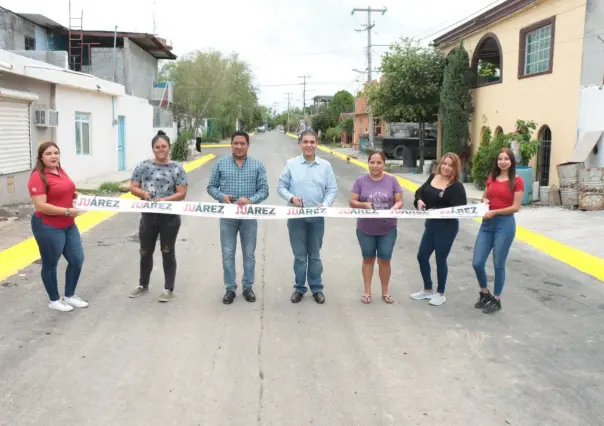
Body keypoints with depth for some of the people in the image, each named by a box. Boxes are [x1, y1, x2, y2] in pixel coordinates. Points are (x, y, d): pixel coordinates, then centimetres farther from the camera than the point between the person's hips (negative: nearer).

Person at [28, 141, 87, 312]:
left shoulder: (61, 171, 8)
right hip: (48, 227, -8)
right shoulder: (38, 177, -17)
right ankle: (54, 300, 25)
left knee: (77, 260, 13)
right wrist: (67, 211, -23)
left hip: (69, 225, 9)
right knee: (50, 264, 8)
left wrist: (75, 195, 5)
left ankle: (69, 296, 31)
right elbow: (41, 206, -24)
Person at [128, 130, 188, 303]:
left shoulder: (177, 168, -4)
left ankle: (168, 289, 19)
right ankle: (143, 285, 33)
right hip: (148, 216, 3)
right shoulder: (144, 166, 3)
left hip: (169, 217, -3)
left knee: (168, 252, 8)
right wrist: (143, 193, -16)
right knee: (145, 252, 14)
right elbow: (133, 188, 5)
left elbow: (181, 194, -8)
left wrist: (165, 200, -22)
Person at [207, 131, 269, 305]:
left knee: (249, 253, 9)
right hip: (227, 215, 0)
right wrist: (222, 196, -15)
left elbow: (264, 190, -2)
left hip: (249, 216, 0)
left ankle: (248, 287, 23)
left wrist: (250, 200, -20)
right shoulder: (221, 163, 3)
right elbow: (211, 187, 5)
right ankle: (230, 288, 18)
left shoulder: (257, 165, 2)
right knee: (228, 254, 6)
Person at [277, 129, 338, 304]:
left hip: (317, 217, 1)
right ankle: (299, 288, 23)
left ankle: (317, 288, 25)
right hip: (296, 216, -1)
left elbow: (332, 190, 1)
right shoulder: (291, 164, -2)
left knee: (315, 255, 12)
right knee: (299, 255, 9)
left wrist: (325, 205, -15)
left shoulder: (325, 165, 1)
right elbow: (281, 187, 1)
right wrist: (291, 197, -18)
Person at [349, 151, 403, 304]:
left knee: (384, 260, 7)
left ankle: (385, 291, 24)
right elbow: (352, 202, -4)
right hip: (365, 229, 0)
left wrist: (395, 207, -22)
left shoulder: (392, 181, -2)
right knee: (368, 259, 13)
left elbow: (399, 201, 0)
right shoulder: (360, 181, -4)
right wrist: (364, 204, -24)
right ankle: (367, 291, 24)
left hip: (387, 229, 0)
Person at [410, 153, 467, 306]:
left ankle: (440, 294, 24)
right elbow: (420, 191, 13)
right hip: (430, 224, 7)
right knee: (422, 256, 12)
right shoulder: (433, 177, 3)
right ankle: (428, 290, 31)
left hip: (447, 227, -7)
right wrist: (419, 200, -10)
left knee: (440, 259, 5)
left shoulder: (456, 186, -16)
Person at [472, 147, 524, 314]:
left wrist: (494, 212, -16)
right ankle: (484, 293, 27)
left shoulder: (517, 181, -5)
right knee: (477, 263, 2)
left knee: (498, 264, 3)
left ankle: (496, 300, 20)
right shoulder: (491, 178, 11)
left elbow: (516, 207, -9)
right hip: (487, 223, 5)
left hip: (505, 224, -5)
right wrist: (484, 201, 0)